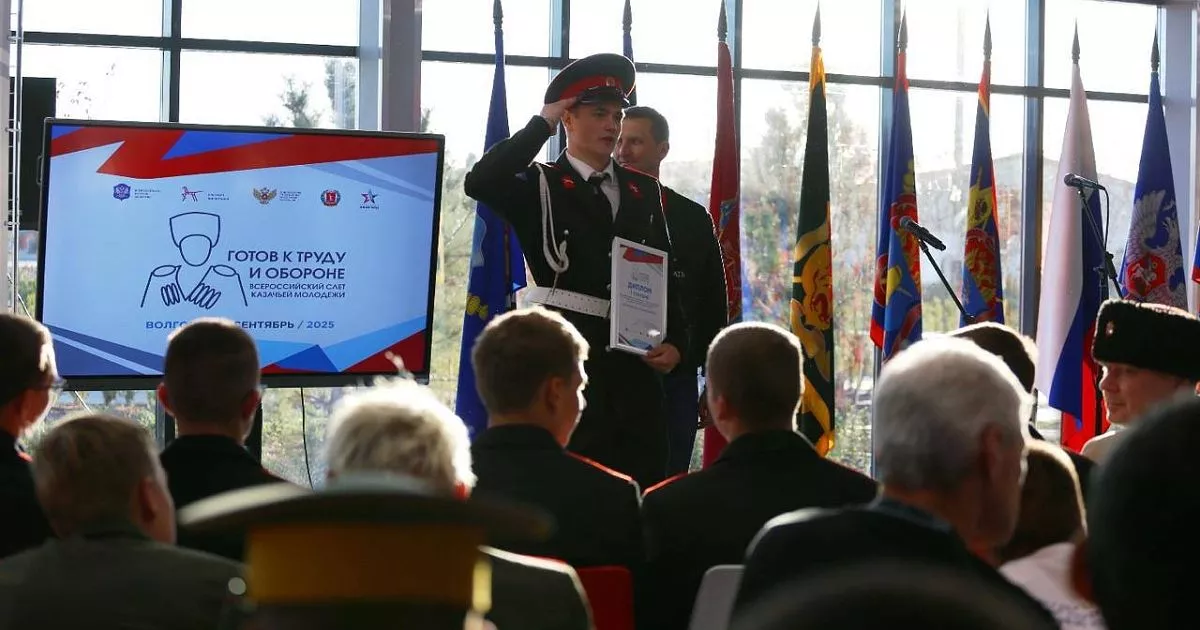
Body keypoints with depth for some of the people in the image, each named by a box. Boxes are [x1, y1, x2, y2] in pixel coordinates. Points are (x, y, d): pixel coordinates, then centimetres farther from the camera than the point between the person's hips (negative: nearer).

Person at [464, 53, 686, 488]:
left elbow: (665, 274, 16)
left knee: (647, 481, 5)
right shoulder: (542, 186, 1)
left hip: (637, 359, 5)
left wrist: (675, 342, 1)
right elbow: (479, 183, -20)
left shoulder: (643, 191, 15)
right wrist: (542, 123, -13)